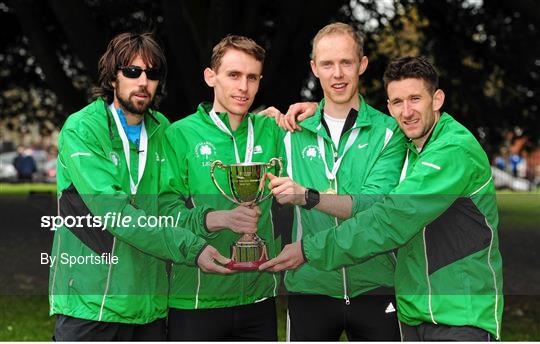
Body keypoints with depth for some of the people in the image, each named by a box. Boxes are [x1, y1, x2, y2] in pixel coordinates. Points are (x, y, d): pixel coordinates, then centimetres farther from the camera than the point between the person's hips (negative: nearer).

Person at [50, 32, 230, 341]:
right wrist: (190, 247, -25)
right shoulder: (81, 130, -8)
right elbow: (114, 212, -20)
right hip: (92, 302, -5)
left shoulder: (161, 128, 10)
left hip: (150, 304, 6)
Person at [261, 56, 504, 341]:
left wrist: (309, 251, -20)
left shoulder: (456, 149, -17)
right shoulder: (409, 149, 10)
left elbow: (392, 220, -24)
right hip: (415, 314, 8)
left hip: (462, 316, -8)